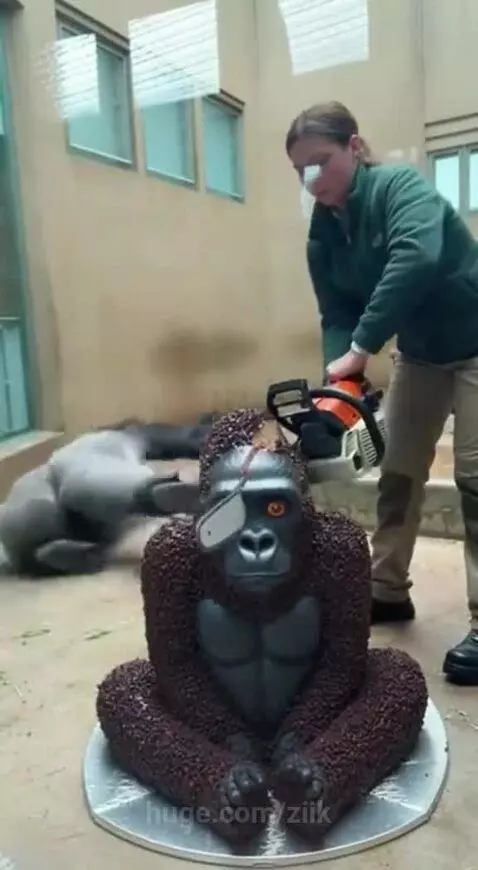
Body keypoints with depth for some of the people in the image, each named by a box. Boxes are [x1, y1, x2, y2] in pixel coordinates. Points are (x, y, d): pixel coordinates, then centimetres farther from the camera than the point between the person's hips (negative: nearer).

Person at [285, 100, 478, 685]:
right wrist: (338, 378, -24)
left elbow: (415, 260, -40)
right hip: (420, 353, 7)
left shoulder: (401, 186, -21)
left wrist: (361, 350, -41)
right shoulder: (322, 234, -2)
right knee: (398, 472, 8)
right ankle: (387, 590, 23)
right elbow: (337, 315, -6)